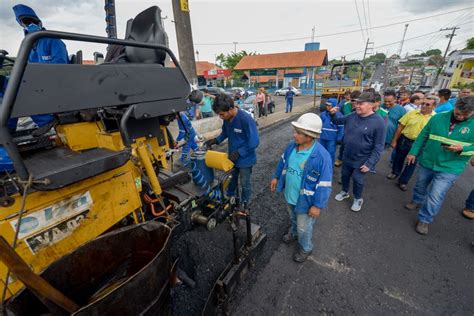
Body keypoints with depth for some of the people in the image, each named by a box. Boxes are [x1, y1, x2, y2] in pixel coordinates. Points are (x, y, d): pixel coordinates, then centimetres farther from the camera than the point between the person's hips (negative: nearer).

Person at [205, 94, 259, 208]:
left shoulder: (246, 119, -29)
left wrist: (239, 152, -27)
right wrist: (216, 140, -6)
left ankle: (244, 204, 40)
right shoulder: (227, 118, -9)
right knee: (231, 180, 26)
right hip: (232, 157, 6)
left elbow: (254, 142, -25)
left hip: (245, 159, -6)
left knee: (244, 184, 15)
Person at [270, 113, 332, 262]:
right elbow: (283, 161, 7)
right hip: (289, 194, 6)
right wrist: (276, 177, 14)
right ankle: (293, 232, 63)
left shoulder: (322, 156, -30)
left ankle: (305, 248, 47)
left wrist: (318, 205, -18)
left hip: (305, 200, -5)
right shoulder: (292, 145, -11)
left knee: (303, 228, 18)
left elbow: (324, 185, -23)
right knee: (293, 218, 32)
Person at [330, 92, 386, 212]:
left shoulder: (378, 122, -20)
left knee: (357, 180, 10)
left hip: (361, 160, -5)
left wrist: (369, 163, -19)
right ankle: (345, 192, 46)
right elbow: (337, 121, 12)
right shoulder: (352, 116, -6)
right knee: (345, 175, 20)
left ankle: (358, 199, 36)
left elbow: (378, 146, -17)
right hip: (347, 156, 5)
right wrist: (333, 114, -10)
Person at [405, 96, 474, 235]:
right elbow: (423, 136, 3)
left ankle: (424, 220, 14)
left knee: (435, 197, -4)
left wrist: (462, 148, -24)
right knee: (420, 185, 23)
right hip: (426, 161, 2)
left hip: (449, 168, -2)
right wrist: (413, 152, 1)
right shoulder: (438, 117, -4)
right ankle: (417, 201, 50)